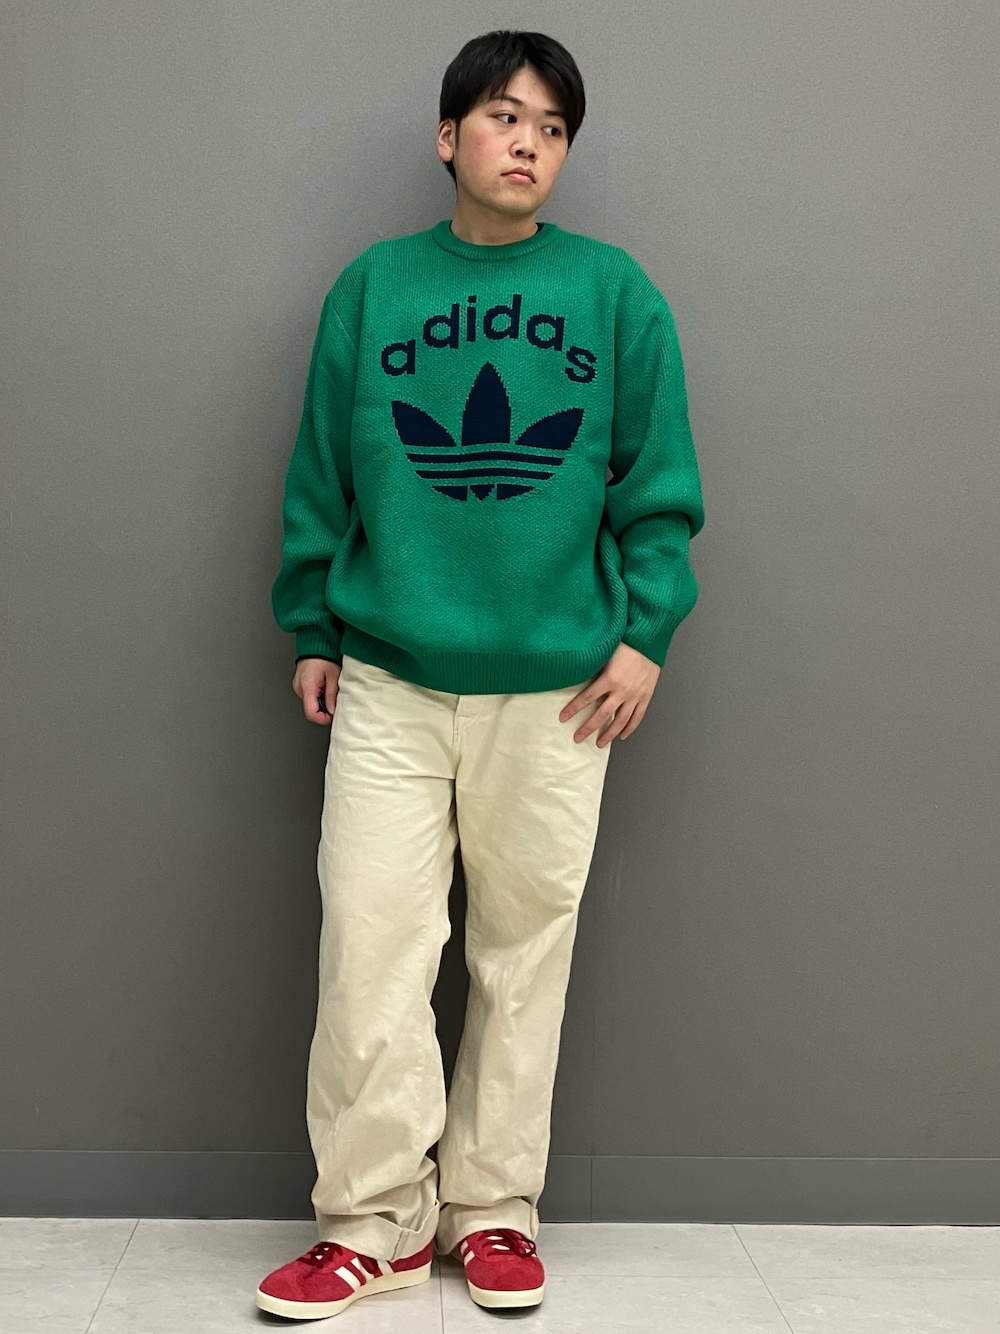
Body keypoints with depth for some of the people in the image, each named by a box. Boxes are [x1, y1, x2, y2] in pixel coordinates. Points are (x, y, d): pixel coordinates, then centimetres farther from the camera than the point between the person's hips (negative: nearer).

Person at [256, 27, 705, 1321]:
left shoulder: (616, 293, 3)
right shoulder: (372, 287, 5)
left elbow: (658, 483, 5)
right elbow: (320, 477, 9)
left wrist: (645, 632, -3)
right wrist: (311, 631, 8)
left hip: (557, 686, 0)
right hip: (389, 682, 0)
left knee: (525, 954, 7)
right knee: (370, 947, -3)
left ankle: (493, 1206, 22)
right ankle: (374, 1219, 12)